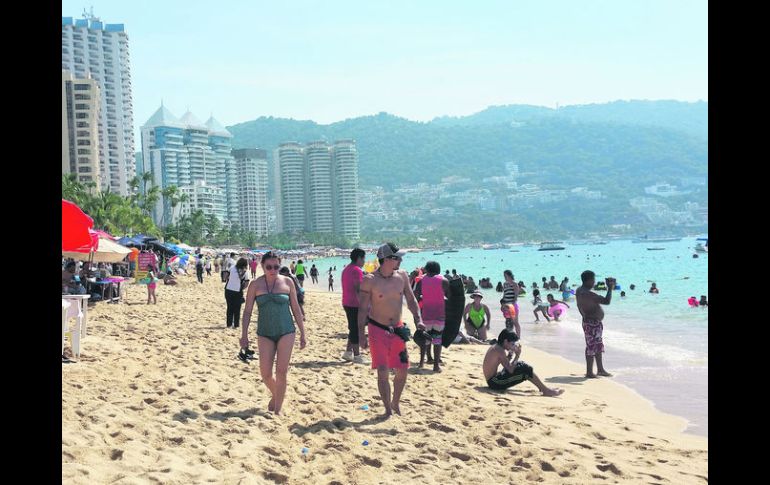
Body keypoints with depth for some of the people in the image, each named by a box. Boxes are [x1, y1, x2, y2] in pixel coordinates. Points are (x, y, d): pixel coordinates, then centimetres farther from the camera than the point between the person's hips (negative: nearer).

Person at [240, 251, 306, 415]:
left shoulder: (287, 282, 1)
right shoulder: (255, 284, 1)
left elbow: (296, 309, 6)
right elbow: (247, 311, 3)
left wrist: (303, 334, 6)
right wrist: (244, 335, -4)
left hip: (286, 331, -1)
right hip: (265, 333, 1)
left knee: (281, 372, -5)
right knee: (265, 373, -1)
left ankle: (277, 409, 5)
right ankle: (275, 395, 30)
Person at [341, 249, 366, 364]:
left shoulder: (346, 269, 15)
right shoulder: (357, 270, -15)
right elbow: (358, 290, -21)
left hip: (347, 303, 9)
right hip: (355, 304, -9)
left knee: (353, 329, 17)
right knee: (356, 330, -4)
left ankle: (348, 352, 17)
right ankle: (357, 356, 0)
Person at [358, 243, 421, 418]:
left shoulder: (402, 276, 0)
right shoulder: (369, 280, -12)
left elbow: (411, 300, 9)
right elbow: (363, 309, -8)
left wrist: (418, 320, -5)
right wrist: (361, 335, -11)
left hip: (397, 329, 4)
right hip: (377, 329, -4)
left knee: (402, 370, 6)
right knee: (382, 371, -7)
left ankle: (395, 403, 30)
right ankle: (388, 409, 7)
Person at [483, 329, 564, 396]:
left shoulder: (495, 347, 12)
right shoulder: (500, 350, -18)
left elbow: (507, 364, 22)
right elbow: (510, 370, -23)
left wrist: (511, 354, 8)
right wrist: (517, 355, -13)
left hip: (492, 381, 10)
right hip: (495, 383, -10)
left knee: (520, 364, 18)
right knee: (526, 369, -14)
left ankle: (541, 387, 18)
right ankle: (546, 390, -5)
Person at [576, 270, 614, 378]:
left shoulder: (579, 291, 7)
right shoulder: (588, 294, -26)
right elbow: (607, 301, -27)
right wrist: (610, 289, -16)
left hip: (592, 322, 11)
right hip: (592, 324, -11)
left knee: (598, 347, 19)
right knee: (592, 347, -1)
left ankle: (600, 369, 28)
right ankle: (589, 372, 7)